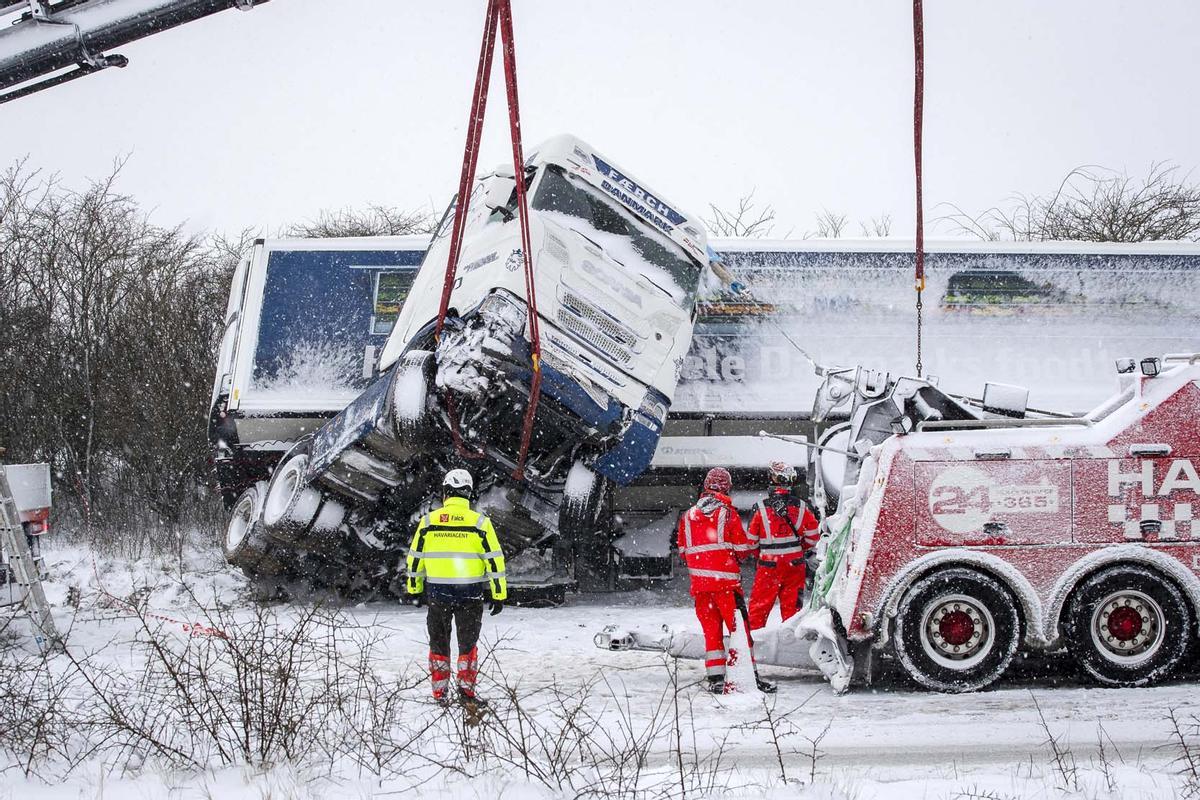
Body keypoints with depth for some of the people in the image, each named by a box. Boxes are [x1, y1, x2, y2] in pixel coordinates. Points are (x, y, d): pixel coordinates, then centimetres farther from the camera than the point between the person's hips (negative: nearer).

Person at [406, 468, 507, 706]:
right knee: (468, 643, 12)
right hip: (470, 594, -1)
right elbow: (494, 561, -6)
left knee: (439, 643, 14)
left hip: (437, 593, 1)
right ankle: (466, 691, 8)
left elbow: (415, 559, 6)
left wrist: (416, 589, 18)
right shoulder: (479, 522, -7)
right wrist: (499, 595, 0)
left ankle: (440, 692, 16)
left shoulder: (428, 521, -1)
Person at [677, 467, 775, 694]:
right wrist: (737, 556, 19)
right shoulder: (728, 514, -5)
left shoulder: (687, 516, 8)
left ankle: (716, 679, 4)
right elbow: (743, 549, -2)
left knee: (712, 630, 8)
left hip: (699, 582, 4)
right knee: (739, 628, 0)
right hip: (726, 581, -4)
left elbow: (683, 551, 13)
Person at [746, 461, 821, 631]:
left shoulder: (761, 507, -10)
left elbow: (751, 540, -3)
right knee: (791, 606, 10)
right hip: (795, 565, 2)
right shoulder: (801, 507, -3)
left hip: (769, 564, -2)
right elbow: (813, 538, 2)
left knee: (759, 606, 5)